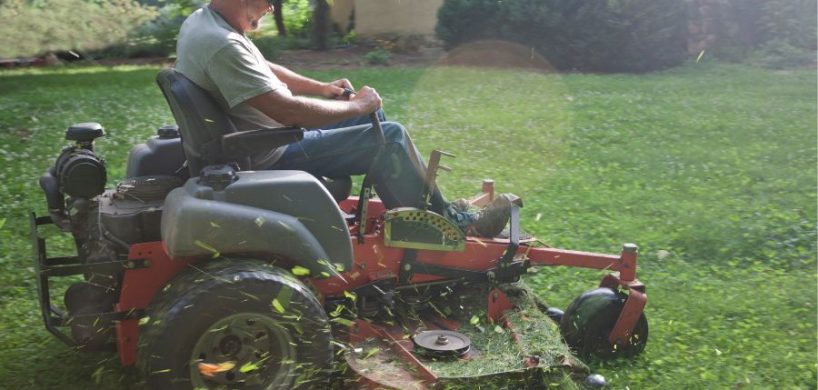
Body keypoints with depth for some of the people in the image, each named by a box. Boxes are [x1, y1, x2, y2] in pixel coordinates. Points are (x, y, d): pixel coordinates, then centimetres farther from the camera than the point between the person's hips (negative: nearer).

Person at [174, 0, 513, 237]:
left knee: (370, 112, 14)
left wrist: (320, 87, 11)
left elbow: (263, 70, 19)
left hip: (251, 143, 11)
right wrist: (355, 106, -16)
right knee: (389, 137, -14)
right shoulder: (221, 45, -28)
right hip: (267, 157, -11)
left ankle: (431, 205, 19)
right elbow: (288, 110, -30)